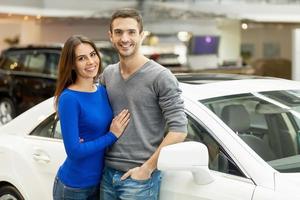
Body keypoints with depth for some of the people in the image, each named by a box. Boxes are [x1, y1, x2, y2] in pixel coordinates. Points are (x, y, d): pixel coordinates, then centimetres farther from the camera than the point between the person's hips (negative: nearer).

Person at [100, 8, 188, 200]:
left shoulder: (161, 77, -11)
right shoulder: (107, 74, 6)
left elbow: (179, 130, -14)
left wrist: (148, 167, -14)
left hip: (140, 178, -5)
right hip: (108, 173, 5)